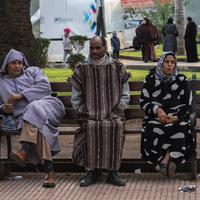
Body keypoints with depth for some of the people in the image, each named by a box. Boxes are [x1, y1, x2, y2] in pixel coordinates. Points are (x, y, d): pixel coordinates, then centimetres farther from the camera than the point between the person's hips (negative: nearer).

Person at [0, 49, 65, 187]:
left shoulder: (33, 71, 16)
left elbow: (45, 86, -2)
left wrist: (20, 95, -10)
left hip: (46, 107, -1)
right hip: (23, 119, 2)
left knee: (35, 108, -38)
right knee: (39, 128, -33)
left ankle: (24, 151, -50)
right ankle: (49, 171, -43)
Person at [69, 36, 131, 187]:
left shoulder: (117, 68, 10)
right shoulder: (82, 70, 10)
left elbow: (125, 96, 12)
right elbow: (76, 99, 15)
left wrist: (116, 112, -2)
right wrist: (84, 113, 0)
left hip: (113, 115, 0)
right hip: (89, 116, 0)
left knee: (117, 125, -33)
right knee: (90, 127, -34)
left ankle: (113, 173, -24)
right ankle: (90, 172, -24)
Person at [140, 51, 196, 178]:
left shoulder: (182, 80, 8)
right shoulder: (151, 79, 8)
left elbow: (186, 105, 7)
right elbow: (143, 102, 5)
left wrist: (176, 117, -12)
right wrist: (157, 110, -14)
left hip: (177, 117, 0)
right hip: (155, 117, 0)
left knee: (180, 128, -36)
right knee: (154, 130, -36)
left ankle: (164, 161, -37)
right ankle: (171, 160, -31)